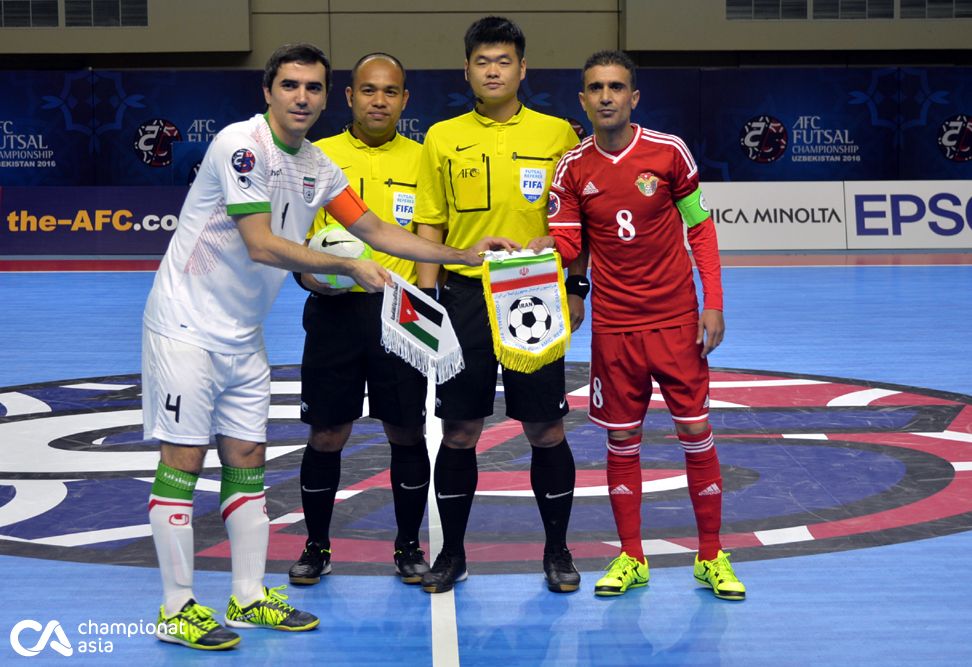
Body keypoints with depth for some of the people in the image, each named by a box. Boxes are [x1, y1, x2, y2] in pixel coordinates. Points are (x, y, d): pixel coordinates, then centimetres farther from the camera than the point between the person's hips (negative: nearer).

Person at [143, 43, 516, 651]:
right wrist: (348, 267, -18)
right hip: (187, 323, -8)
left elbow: (374, 229, 14)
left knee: (247, 456, 10)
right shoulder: (243, 144, -18)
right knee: (184, 459, -4)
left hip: (243, 335, 8)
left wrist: (465, 255, 10)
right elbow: (261, 245, -23)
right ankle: (177, 610, 3)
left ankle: (250, 597, 19)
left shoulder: (317, 166, 7)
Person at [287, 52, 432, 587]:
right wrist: (310, 275, -13)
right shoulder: (317, 157, 5)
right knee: (326, 436, 4)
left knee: (407, 433, 5)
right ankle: (316, 547, 20)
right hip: (334, 311, 0)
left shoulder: (421, 160, 7)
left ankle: (408, 547, 21)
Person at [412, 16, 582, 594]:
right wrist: (427, 300, -1)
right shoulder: (442, 139, 6)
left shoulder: (558, 134, 3)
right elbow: (430, 226, 7)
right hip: (464, 296, 1)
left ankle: (558, 551, 18)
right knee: (459, 431, 5)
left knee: (545, 430, 3)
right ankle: (452, 553, 19)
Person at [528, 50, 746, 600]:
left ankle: (712, 557, 14)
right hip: (613, 326, 2)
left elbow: (701, 226, 1)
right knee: (622, 440, 6)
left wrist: (713, 304, -4)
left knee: (696, 433, 1)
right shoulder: (574, 168, 0)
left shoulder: (669, 151, -5)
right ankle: (631, 559, 19)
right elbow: (566, 240, 2)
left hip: (677, 320, -1)